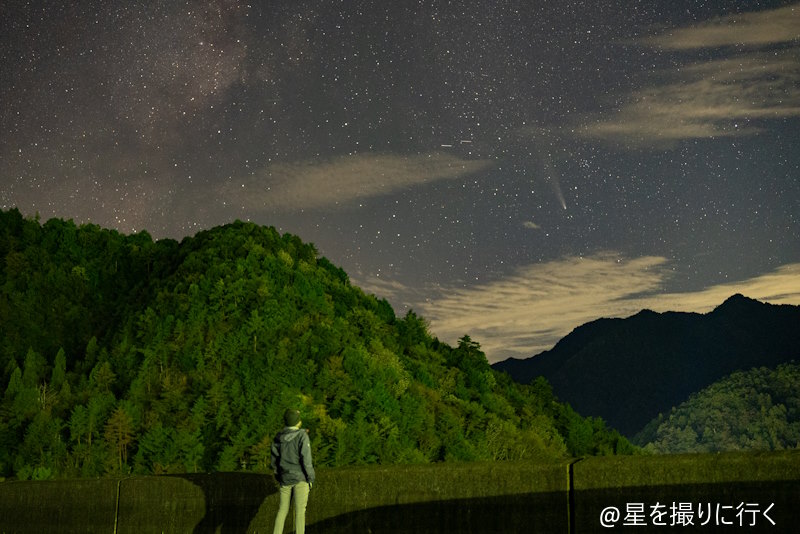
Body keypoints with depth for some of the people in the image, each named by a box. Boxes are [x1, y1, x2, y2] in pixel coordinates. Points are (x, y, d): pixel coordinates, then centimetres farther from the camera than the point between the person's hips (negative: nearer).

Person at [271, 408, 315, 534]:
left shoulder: (278, 437, 2)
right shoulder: (302, 436, -13)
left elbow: (274, 461, 7)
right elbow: (306, 460, -16)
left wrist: (279, 479, 20)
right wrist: (311, 479, -5)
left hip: (285, 479, 4)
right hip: (300, 477, -4)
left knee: (283, 510, 14)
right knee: (300, 511, 0)